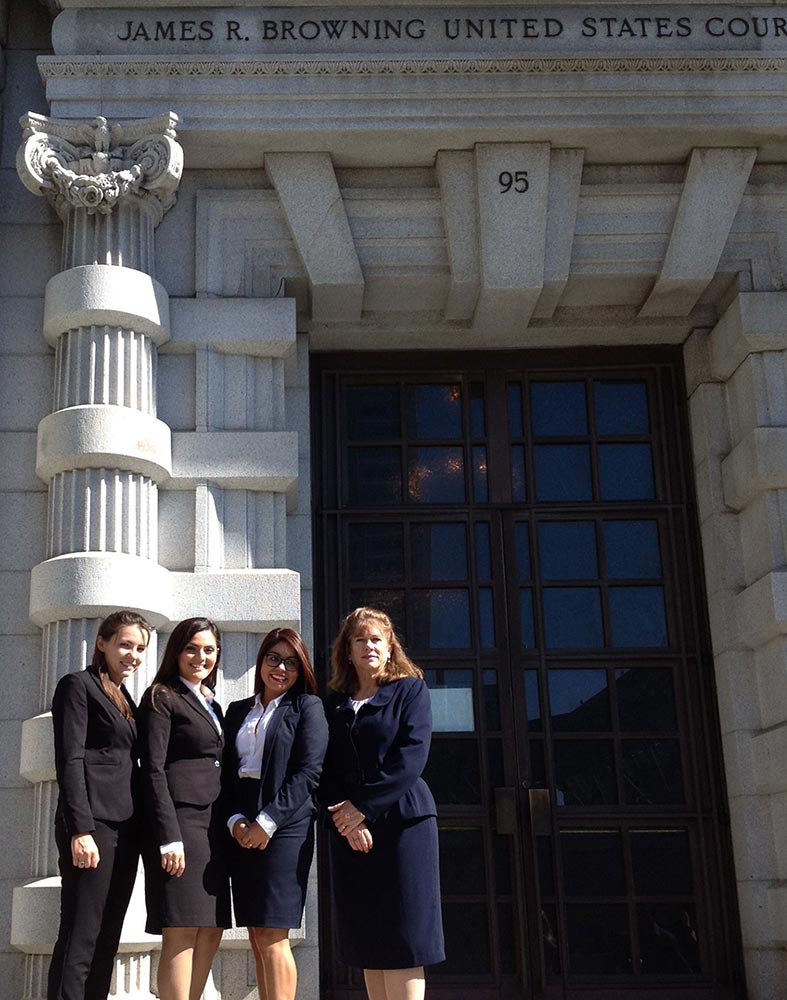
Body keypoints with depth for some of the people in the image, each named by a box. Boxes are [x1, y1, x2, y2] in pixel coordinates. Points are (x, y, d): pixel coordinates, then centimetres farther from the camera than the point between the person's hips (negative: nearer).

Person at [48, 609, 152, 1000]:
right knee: (80, 939, -8)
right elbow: (70, 760, -10)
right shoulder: (78, 685, -1)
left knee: (107, 940, 6)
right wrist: (81, 830, -19)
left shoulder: (123, 697, 21)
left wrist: (142, 829, 11)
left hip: (126, 827, 8)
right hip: (94, 823, -8)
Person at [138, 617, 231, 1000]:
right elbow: (153, 770, -9)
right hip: (180, 820, -8)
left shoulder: (211, 706, 22)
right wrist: (170, 838, -18)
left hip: (213, 826, 8)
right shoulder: (161, 697, -1)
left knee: (211, 933, 5)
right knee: (182, 932, -10)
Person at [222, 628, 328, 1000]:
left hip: (284, 826, -5)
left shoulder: (307, 707, 3)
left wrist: (266, 822, -13)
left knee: (272, 938, -9)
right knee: (257, 938, 5)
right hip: (241, 831, 5)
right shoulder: (237, 711, 17)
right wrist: (235, 820, -4)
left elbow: (308, 772, -7)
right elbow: (227, 772, 13)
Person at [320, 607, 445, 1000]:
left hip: (402, 821, -4)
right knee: (366, 939, 4)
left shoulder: (410, 690, 3)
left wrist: (363, 806, -15)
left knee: (402, 938, -6)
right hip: (349, 831, 4)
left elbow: (411, 757, -9)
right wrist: (344, 817, -10)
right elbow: (325, 771, 7)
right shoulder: (333, 704, 14)